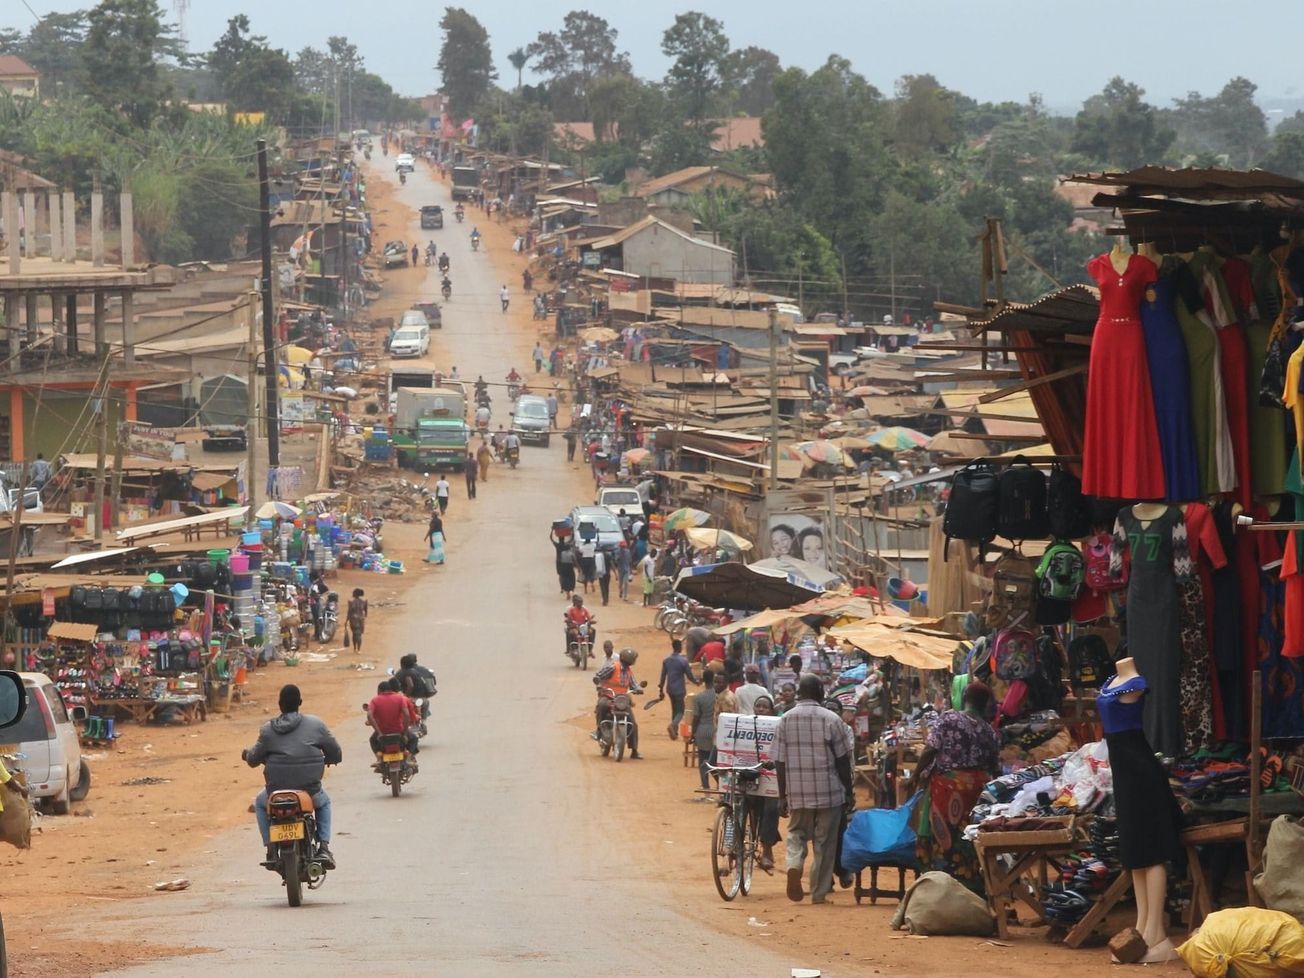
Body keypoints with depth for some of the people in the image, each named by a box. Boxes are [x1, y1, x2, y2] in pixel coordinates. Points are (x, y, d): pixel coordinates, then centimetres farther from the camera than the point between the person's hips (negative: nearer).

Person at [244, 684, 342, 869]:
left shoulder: (268, 729, -2)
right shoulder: (315, 725, -2)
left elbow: (254, 759, 2)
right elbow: (336, 754, 2)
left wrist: (247, 755, 26)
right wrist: (323, 760, 26)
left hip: (277, 789, 0)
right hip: (310, 790, 0)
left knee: (260, 803, 34)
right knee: (324, 802, 34)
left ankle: (270, 849, 20)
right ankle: (324, 848, 15)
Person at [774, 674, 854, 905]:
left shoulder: (785, 720, 0)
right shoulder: (831, 720, -6)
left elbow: (780, 762, 2)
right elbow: (843, 760, -4)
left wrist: (782, 797, 9)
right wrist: (848, 791, 7)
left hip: (797, 792, 2)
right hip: (829, 791, -2)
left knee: (796, 834, 17)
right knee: (824, 842, 8)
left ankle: (794, 865, -13)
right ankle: (819, 892, 10)